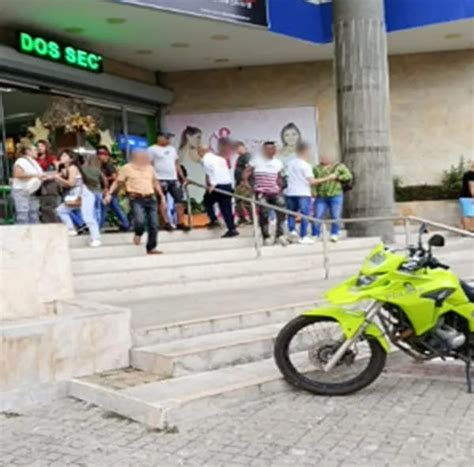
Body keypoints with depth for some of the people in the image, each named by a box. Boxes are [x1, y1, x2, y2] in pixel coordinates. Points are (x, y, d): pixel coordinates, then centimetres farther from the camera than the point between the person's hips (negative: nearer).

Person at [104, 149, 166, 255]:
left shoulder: (150, 168, 15)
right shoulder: (126, 168, 0)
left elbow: (155, 182, 26)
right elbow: (117, 182, 4)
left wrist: (162, 196, 25)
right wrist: (109, 193, -6)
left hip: (150, 199, 5)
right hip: (136, 199, -5)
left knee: (153, 224, 1)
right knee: (140, 220, -24)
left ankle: (151, 248, 16)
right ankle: (138, 234, 12)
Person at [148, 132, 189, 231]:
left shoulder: (172, 149, 18)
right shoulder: (152, 149, -3)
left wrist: (182, 176, 14)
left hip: (174, 179, 6)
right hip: (161, 179, -6)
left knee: (180, 200, 2)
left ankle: (180, 223, 8)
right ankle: (167, 223, 3)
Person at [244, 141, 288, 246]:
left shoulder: (278, 163, 13)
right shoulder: (256, 161, 2)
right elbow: (247, 172, 2)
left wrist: (281, 186, 7)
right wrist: (246, 182, -13)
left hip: (275, 192, 4)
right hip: (261, 192, -4)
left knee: (282, 211, -8)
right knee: (264, 214, -5)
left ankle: (280, 236, 2)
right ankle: (266, 238, 6)